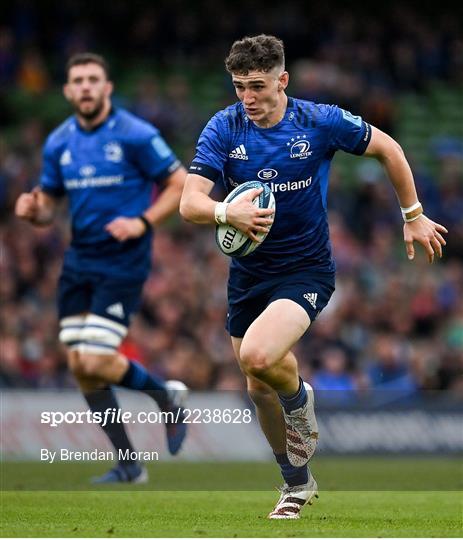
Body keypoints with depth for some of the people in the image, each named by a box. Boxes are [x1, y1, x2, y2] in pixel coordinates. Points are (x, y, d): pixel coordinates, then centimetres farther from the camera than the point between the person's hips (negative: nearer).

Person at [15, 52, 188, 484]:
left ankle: (167, 395, 16)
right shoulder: (58, 143, 7)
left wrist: (143, 223, -19)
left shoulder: (136, 136, -10)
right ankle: (129, 466, 14)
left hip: (122, 264, -6)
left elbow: (181, 184, -6)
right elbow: (48, 208, 14)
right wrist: (31, 210, -9)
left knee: (96, 362, -14)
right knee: (79, 366, 3)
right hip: (77, 263, 6)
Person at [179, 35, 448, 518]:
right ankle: (297, 483, 36)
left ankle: (299, 399, 6)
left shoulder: (321, 122, -14)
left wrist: (413, 216, 9)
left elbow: (386, 148, 3)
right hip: (247, 273, 4)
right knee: (259, 388, 14)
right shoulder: (223, 129, -10)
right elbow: (189, 202, -20)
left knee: (258, 356, -29)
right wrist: (228, 213, -41)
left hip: (306, 270, -4)